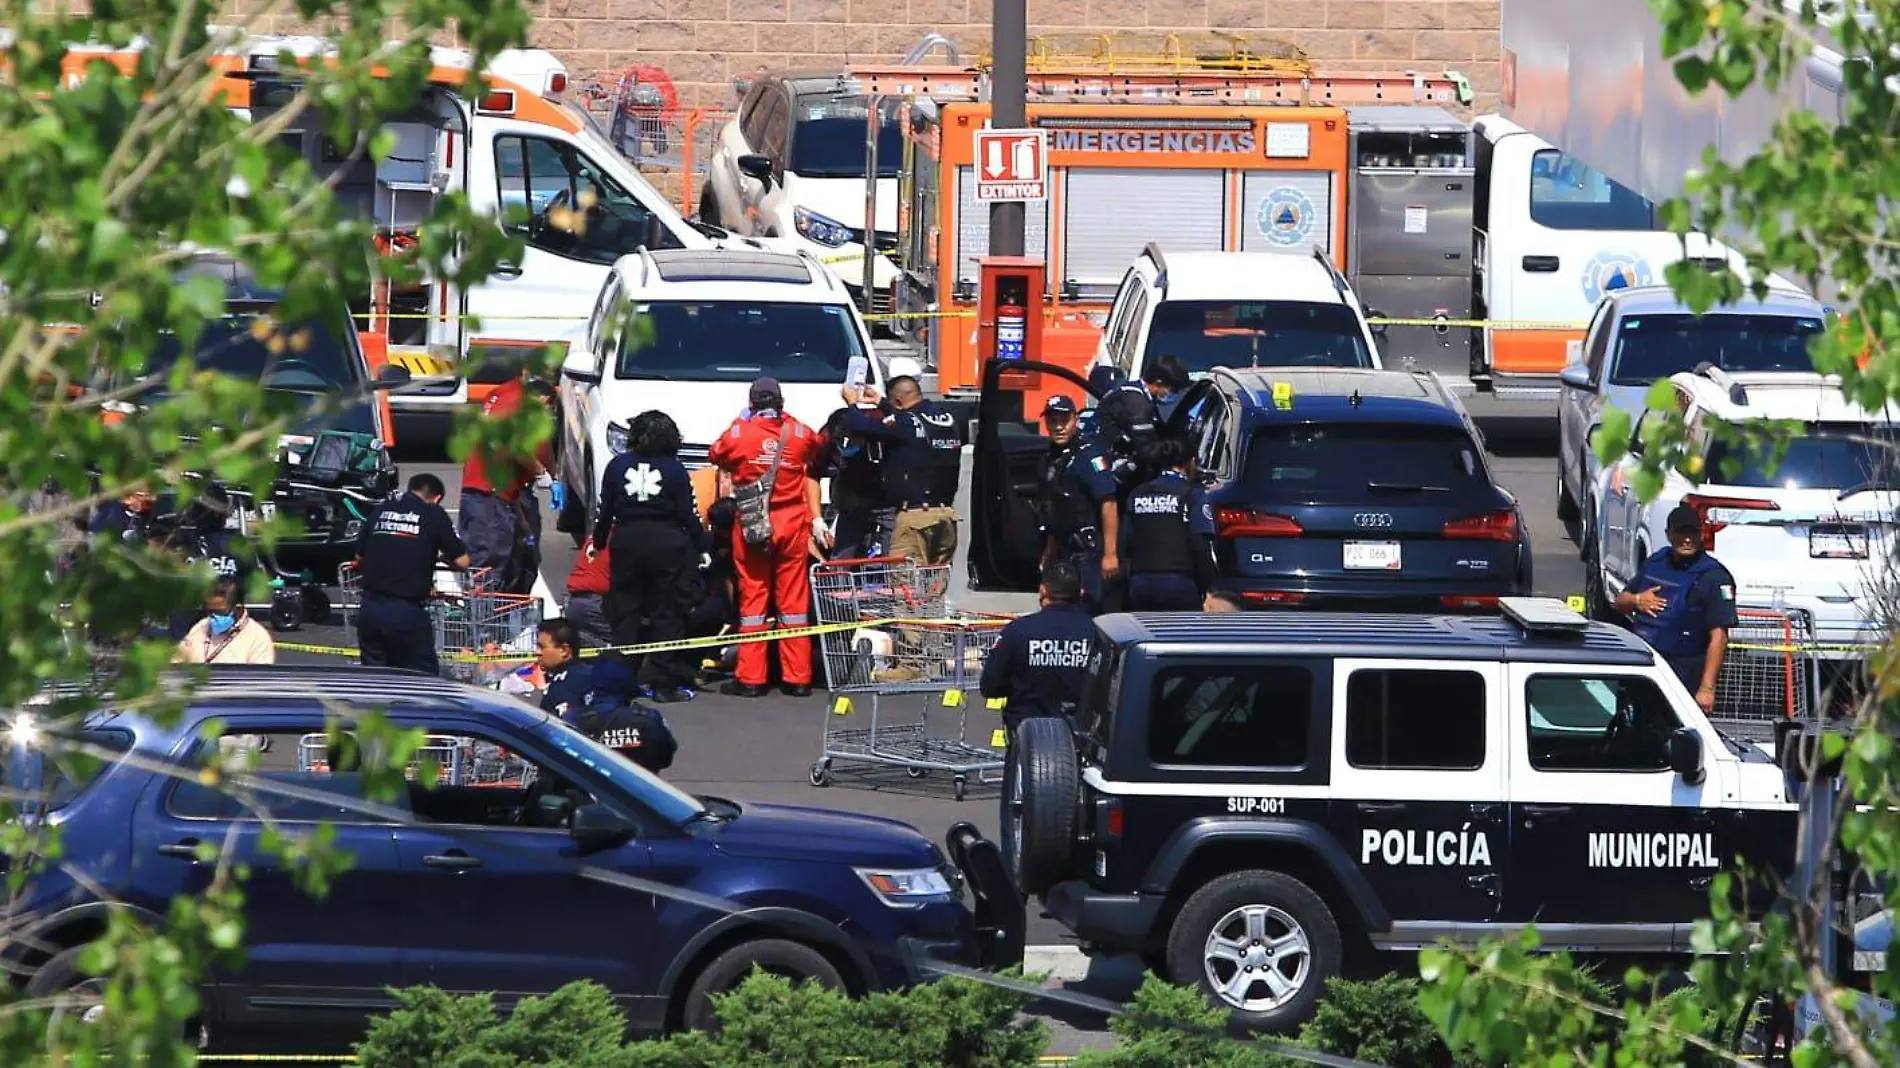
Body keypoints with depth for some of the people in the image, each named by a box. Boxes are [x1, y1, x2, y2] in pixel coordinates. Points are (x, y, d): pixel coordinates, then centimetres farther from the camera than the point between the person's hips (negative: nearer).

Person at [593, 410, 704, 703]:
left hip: (626, 540, 2)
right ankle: (665, 682, 0)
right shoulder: (674, 469, -3)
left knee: (624, 612, 10)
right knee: (667, 613, 2)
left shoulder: (618, 466, 2)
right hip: (668, 542, -2)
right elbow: (689, 514, -4)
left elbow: (604, 510, 6)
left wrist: (598, 541, 19)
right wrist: (702, 547, 5)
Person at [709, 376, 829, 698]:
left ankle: (750, 678, 2)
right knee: (794, 598, 5)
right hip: (792, 525, 2)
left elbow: (717, 455, 13)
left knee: (752, 596, 3)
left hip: (751, 527, -2)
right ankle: (798, 678, 6)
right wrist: (785, 420, 25)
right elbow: (820, 445, 21)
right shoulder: (798, 433, 0)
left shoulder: (739, 434, -6)